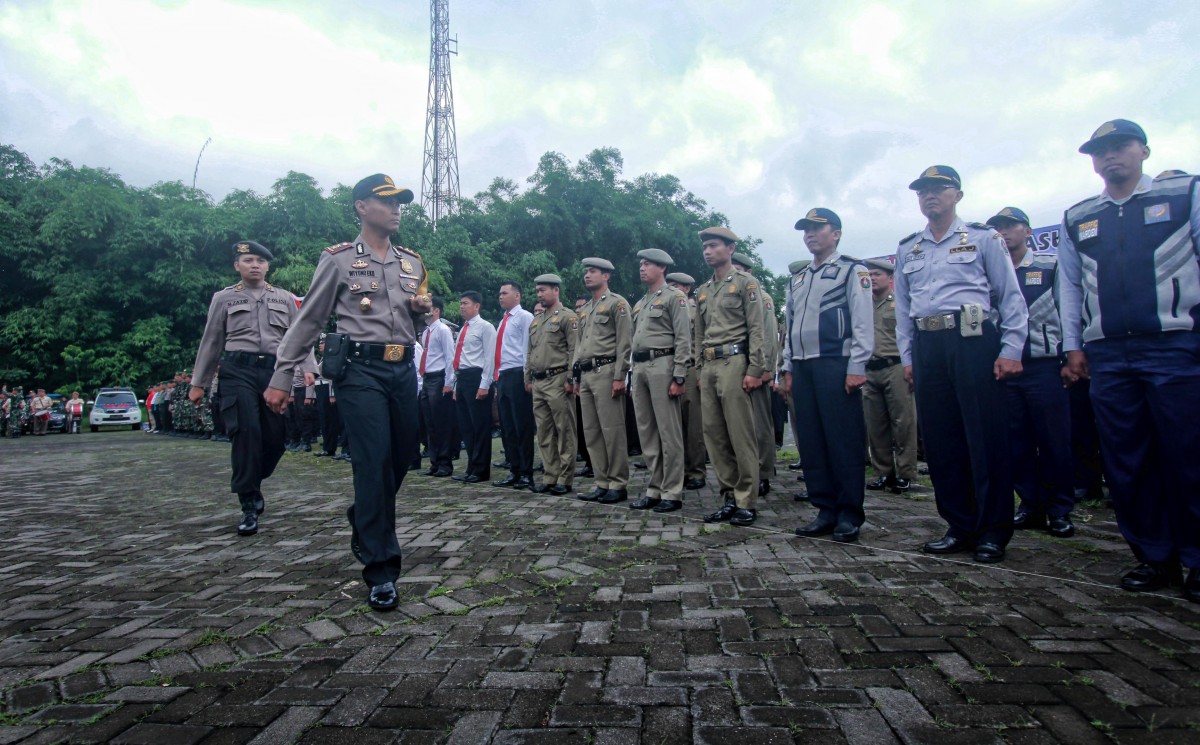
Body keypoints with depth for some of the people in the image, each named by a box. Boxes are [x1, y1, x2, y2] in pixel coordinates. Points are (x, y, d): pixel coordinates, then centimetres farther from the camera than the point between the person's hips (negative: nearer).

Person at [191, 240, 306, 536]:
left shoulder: (285, 299, 15)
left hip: (276, 371, 2)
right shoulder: (223, 298, 12)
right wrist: (197, 383, 10)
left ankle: (252, 484, 30)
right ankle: (249, 506, -2)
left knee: (276, 437, 2)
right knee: (246, 432, -11)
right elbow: (210, 343, 12)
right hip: (238, 371, -2)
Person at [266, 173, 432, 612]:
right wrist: (281, 378, -1)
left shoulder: (412, 263, 17)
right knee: (374, 463, -10)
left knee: (401, 460, 11)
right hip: (362, 370, -5)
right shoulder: (338, 259, 2)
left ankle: (363, 526, 39)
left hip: (404, 370, 6)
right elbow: (308, 321, 2)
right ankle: (381, 570, -1)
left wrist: (422, 311, 1)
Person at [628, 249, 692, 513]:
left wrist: (679, 377, -17)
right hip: (640, 368, 8)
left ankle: (672, 493, 1)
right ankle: (655, 489, 16)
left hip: (662, 365, -8)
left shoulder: (674, 297, -2)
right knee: (646, 432, 8)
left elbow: (683, 339, -10)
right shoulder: (639, 304, 22)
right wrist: (634, 376, 18)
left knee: (669, 432, -5)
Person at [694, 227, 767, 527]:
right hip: (709, 367, 7)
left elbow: (756, 330, -7)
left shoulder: (745, 282, 1)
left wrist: (755, 370, -14)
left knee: (741, 435, -5)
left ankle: (747, 502, 3)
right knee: (714, 434, 6)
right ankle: (729, 497, 14)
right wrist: (700, 371, 17)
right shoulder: (702, 291, 19)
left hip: (733, 362, -7)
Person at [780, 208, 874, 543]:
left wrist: (857, 367, -14)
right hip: (803, 367, 7)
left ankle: (849, 514, 4)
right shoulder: (798, 280, 21)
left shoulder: (851, 270, 2)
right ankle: (826, 509, 14)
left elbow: (863, 322, -6)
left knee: (844, 440, -4)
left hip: (836, 364, -6)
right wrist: (789, 369, 15)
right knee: (811, 441, 5)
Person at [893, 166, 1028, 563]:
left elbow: (1011, 297, 2)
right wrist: (907, 356, 9)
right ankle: (960, 526, 16)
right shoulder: (907, 249, 17)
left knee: (986, 438, -3)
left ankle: (993, 531, 8)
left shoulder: (983, 237, 7)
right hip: (928, 347, 4)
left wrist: (1011, 350, -6)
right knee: (940, 440, 5)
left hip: (974, 341, -4)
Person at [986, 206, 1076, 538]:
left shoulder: (1052, 267, 6)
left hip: (1044, 367, -3)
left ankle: (1059, 510, 9)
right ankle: (1030, 505, 16)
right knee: (1017, 443, 6)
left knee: (1054, 441, -1)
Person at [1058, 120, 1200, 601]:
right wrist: (1073, 345, 10)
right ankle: (1154, 557, 15)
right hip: (1107, 354, 3)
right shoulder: (1077, 219, 17)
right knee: (1126, 461, 4)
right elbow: (1069, 285, 16)